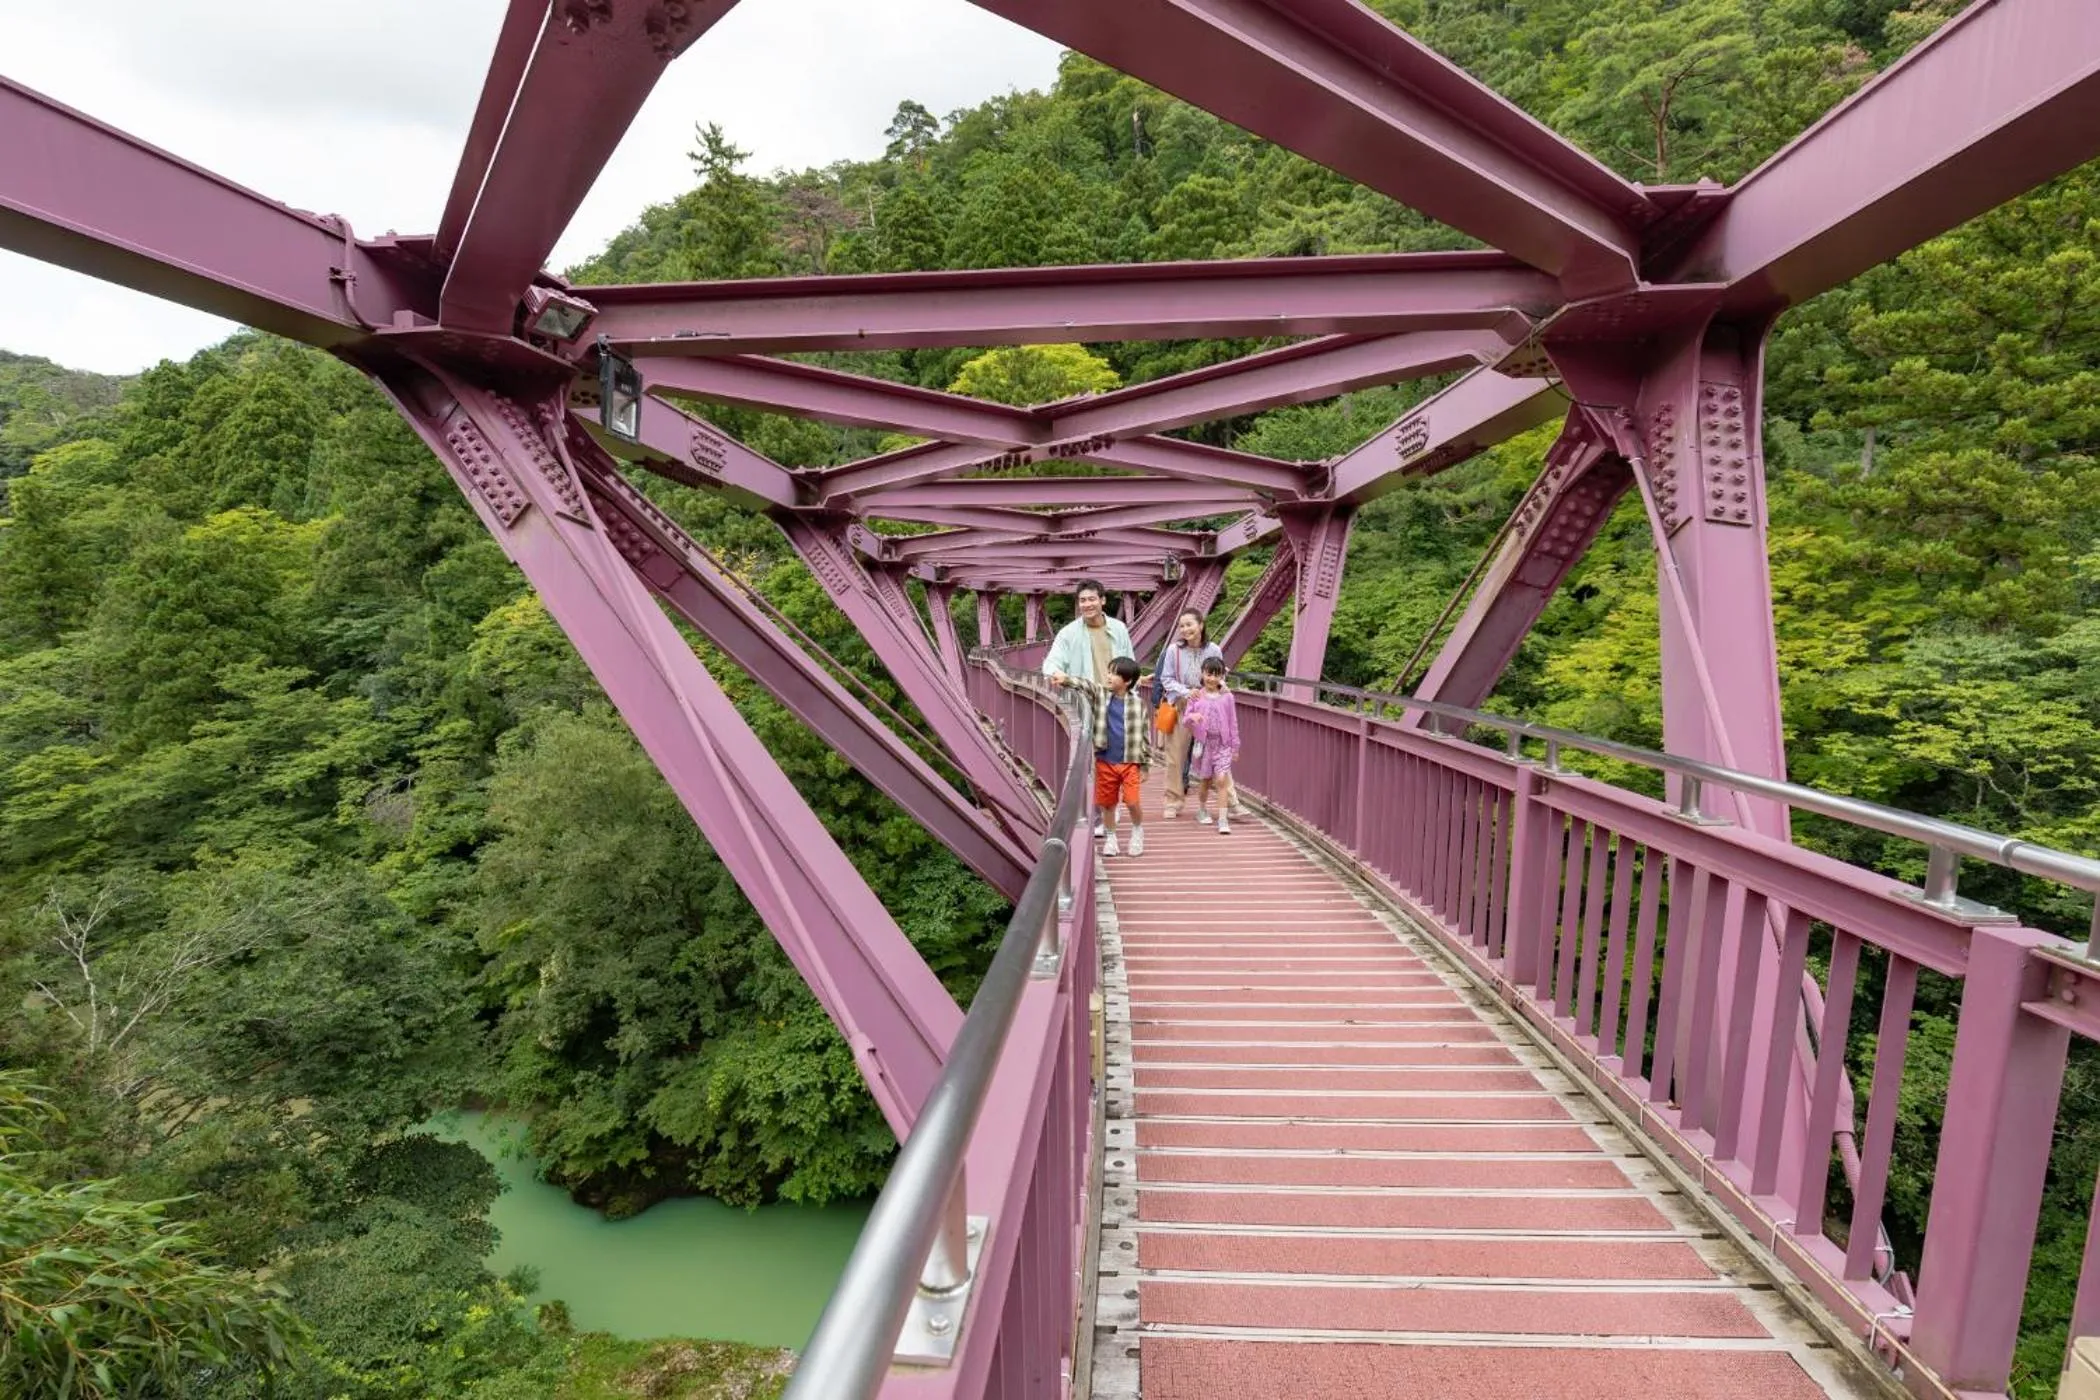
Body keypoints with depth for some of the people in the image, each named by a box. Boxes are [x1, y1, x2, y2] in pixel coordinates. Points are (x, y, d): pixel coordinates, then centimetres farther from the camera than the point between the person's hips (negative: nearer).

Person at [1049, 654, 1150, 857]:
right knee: (1108, 803, 11)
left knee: (1131, 802, -7)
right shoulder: (1101, 694, 0)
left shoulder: (1137, 704, -5)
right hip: (1105, 762, 2)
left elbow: (1143, 734, 0)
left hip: (1130, 762, -2)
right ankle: (1111, 837, 32)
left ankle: (1138, 830, 23)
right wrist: (1065, 678, -38)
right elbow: (1085, 685, -18)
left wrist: (1145, 765, 2)